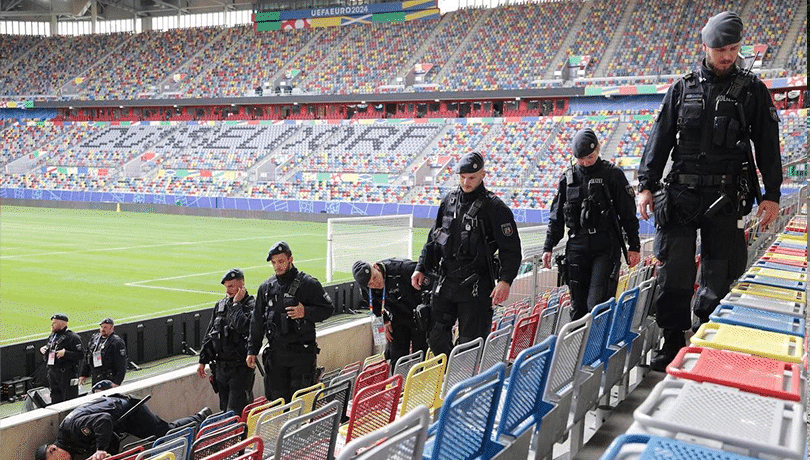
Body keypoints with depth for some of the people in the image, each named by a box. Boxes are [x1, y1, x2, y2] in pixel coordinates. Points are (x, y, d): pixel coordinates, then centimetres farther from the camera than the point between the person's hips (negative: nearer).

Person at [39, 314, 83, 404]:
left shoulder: (72, 337, -11)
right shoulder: (52, 336, 15)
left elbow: (81, 355, -17)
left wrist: (65, 353, -26)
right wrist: (43, 350, 10)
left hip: (67, 374, -8)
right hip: (52, 372, 8)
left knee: (69, 400, -5)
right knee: (55, 399, 15)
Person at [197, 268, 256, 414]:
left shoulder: (250, 305, -8)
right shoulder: (220, 305, 12)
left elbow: (243, 327, -28)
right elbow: (209, 335, 16)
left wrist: (236, 304, -16)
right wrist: (203, 361, 13)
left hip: (240, 368, -6)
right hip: (220, 366, 7)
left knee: (236, 413, -9)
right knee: (224, 410, 13)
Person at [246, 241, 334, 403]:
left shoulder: (308, 284, -3)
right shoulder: (266, 288, 11)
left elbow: (328, 309, -1)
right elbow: (257, 321, 16)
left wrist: (306, 312, -18)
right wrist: (252, 350, 13)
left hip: (302, 352, -4)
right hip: (275, 352, 4)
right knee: (277, 398, 7)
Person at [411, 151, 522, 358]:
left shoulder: (494, 207, -7)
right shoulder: (449, 200, 9)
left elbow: (511, 249, -9)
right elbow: (434, 238, 19)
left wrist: (505, 280, -21)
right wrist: (421, 268, 13)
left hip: (477, 285, -5)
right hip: (446, 281, 5)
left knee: (471, 342, -1)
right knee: (435, 336, 7)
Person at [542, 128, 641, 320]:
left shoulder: (613, 174, 1)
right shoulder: (568, 177, 11)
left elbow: (628, 214, 3)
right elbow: (556, 217, 16)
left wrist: (634, 247, 1)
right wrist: (548, 247, 11)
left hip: (606, 248, -4)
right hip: (576, 248, 4)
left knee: (597, 304, -13)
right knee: (578, 306, 7)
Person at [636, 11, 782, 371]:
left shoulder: (752, 91, 6)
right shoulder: (682, 89, 9)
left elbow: (768, 146, 7)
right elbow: (659, 139, 9)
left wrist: (771, 194, 1)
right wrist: (647, 184, 1)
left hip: (726, 198, 0)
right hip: (680, 194, 1)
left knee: (719, 276, 3)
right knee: (673, 274, -2)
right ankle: (673, 345, 10)